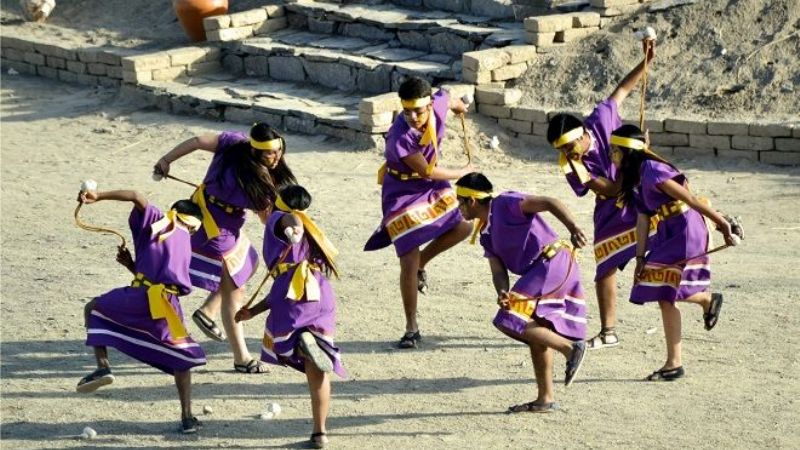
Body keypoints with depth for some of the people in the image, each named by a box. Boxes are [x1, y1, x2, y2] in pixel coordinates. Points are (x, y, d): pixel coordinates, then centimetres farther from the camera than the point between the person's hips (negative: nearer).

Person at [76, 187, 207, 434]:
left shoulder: (158, 222, 12)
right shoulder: (186, 244, 23)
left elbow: (136, 197, -6)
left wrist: (98, 196, -6)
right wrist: (132, 265, 26)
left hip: (141, 299, -3)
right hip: (168, 307, 3)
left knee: (93, 308, 23)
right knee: (181, 360, 21)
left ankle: (103, 366, 7)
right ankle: (187, 417, 14)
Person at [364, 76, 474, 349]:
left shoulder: (437, 104, -21)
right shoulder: (399, 138, -36)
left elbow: (448, 100, 7)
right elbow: (427, 171, -25)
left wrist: (459, 106, 31)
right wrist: (463, 173, -10)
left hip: (432, 185, 6)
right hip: (403, 192, -6)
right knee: (408, 264, -7)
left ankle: (421, 263, 25)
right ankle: (411, 328, 7)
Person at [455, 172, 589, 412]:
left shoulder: (505, 204, -4)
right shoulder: (486, 233, 21)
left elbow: (549, 203, -15)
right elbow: (498, 271, 12)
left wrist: (572, 227, -31)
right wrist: (502, 293, -12)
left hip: (553, 263, -10)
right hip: (538, 273, 10)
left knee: (511, 321, -16)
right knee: (537, 333, 13)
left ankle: (571, 347, -14)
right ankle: (545, 399, 18)